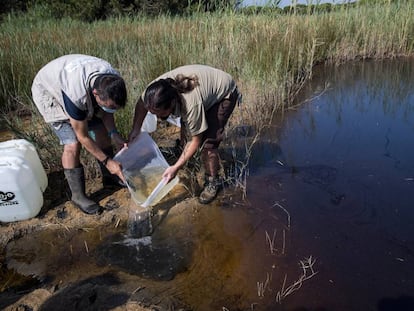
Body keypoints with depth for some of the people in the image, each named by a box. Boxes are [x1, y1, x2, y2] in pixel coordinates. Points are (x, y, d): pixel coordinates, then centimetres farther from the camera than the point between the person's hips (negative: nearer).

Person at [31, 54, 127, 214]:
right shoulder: (76, 95, -44)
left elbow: (105, 112, -8)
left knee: (101, 132, -1)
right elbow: (83, 137, -31)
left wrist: (114, 134, -23)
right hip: (48, 91, -6)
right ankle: (78, 196, -4)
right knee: (73, 144, -18)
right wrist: (107, 161, -27)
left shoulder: (113, 81, -27)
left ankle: (110, 179, 18)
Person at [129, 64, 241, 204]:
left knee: (208, 140, -16)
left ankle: (212, 182, 3)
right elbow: (141, 103, -3)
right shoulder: (155, 89, -27)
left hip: (224, 94, -7)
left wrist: (176, 167, -27)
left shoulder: (192, 105, -42)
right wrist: (136, 129, -8)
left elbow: (196, 140, -27)